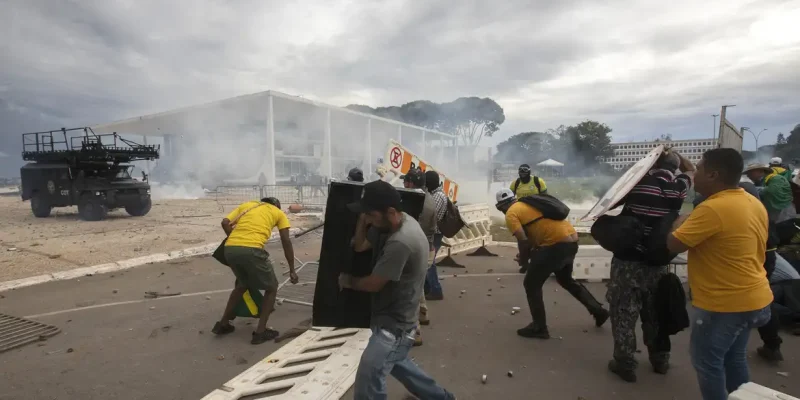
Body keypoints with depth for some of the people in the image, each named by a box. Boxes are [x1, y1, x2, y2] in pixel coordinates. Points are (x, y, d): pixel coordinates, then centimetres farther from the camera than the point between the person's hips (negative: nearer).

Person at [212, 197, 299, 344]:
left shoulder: (246, 205, 29)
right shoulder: (278, 212, 21)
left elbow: (225, 223, 14)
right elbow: (286, 241, 12)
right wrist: (292, 270, 14)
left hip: (230, 249, 5)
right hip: (251, 250, -5)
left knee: (242, 285, 31)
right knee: (271, 288, 16)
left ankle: (223, 324, 37)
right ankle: (260, 331, 13)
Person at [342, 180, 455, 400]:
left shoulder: (400, 243, -32)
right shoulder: (406, 221, -2)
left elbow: (373, 284, -21)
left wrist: (348, 280, -2)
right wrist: (365, 218, -15)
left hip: (394, 325, -10)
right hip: (396, 318, 10)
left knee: (368, 382, -9)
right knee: (395, 363, 29)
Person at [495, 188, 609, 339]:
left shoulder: (511, 214, -3)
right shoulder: (528, 203, 23)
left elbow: (523, 241, -13)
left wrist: (523, 259, 5)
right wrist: (532, 253, 26)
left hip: (557, 244, -9)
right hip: (572, 240, 9)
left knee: (531, 284, 6)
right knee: (565, 280, 32)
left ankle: (539, 327, 12)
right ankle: (598, 310, 39)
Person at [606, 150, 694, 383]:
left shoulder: (639, 181, -10)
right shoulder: (679, 187, -1)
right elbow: (691, 170, 23)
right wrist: (674, 154, 21)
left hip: (627, 259, -4)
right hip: (657, 262, 4)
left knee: (624, 312, 5)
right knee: (655, 313, 19)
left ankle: (625, 364, 12)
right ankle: (660, 360, 34)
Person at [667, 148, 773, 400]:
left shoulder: (713, 208, -25)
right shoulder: (754, 203, 5)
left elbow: (673, 244, -21)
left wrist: (679, 223, -4)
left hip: (723, 303, -9)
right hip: (752, 298, 9)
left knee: (707, 361, 7)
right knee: (734, 359, 22)